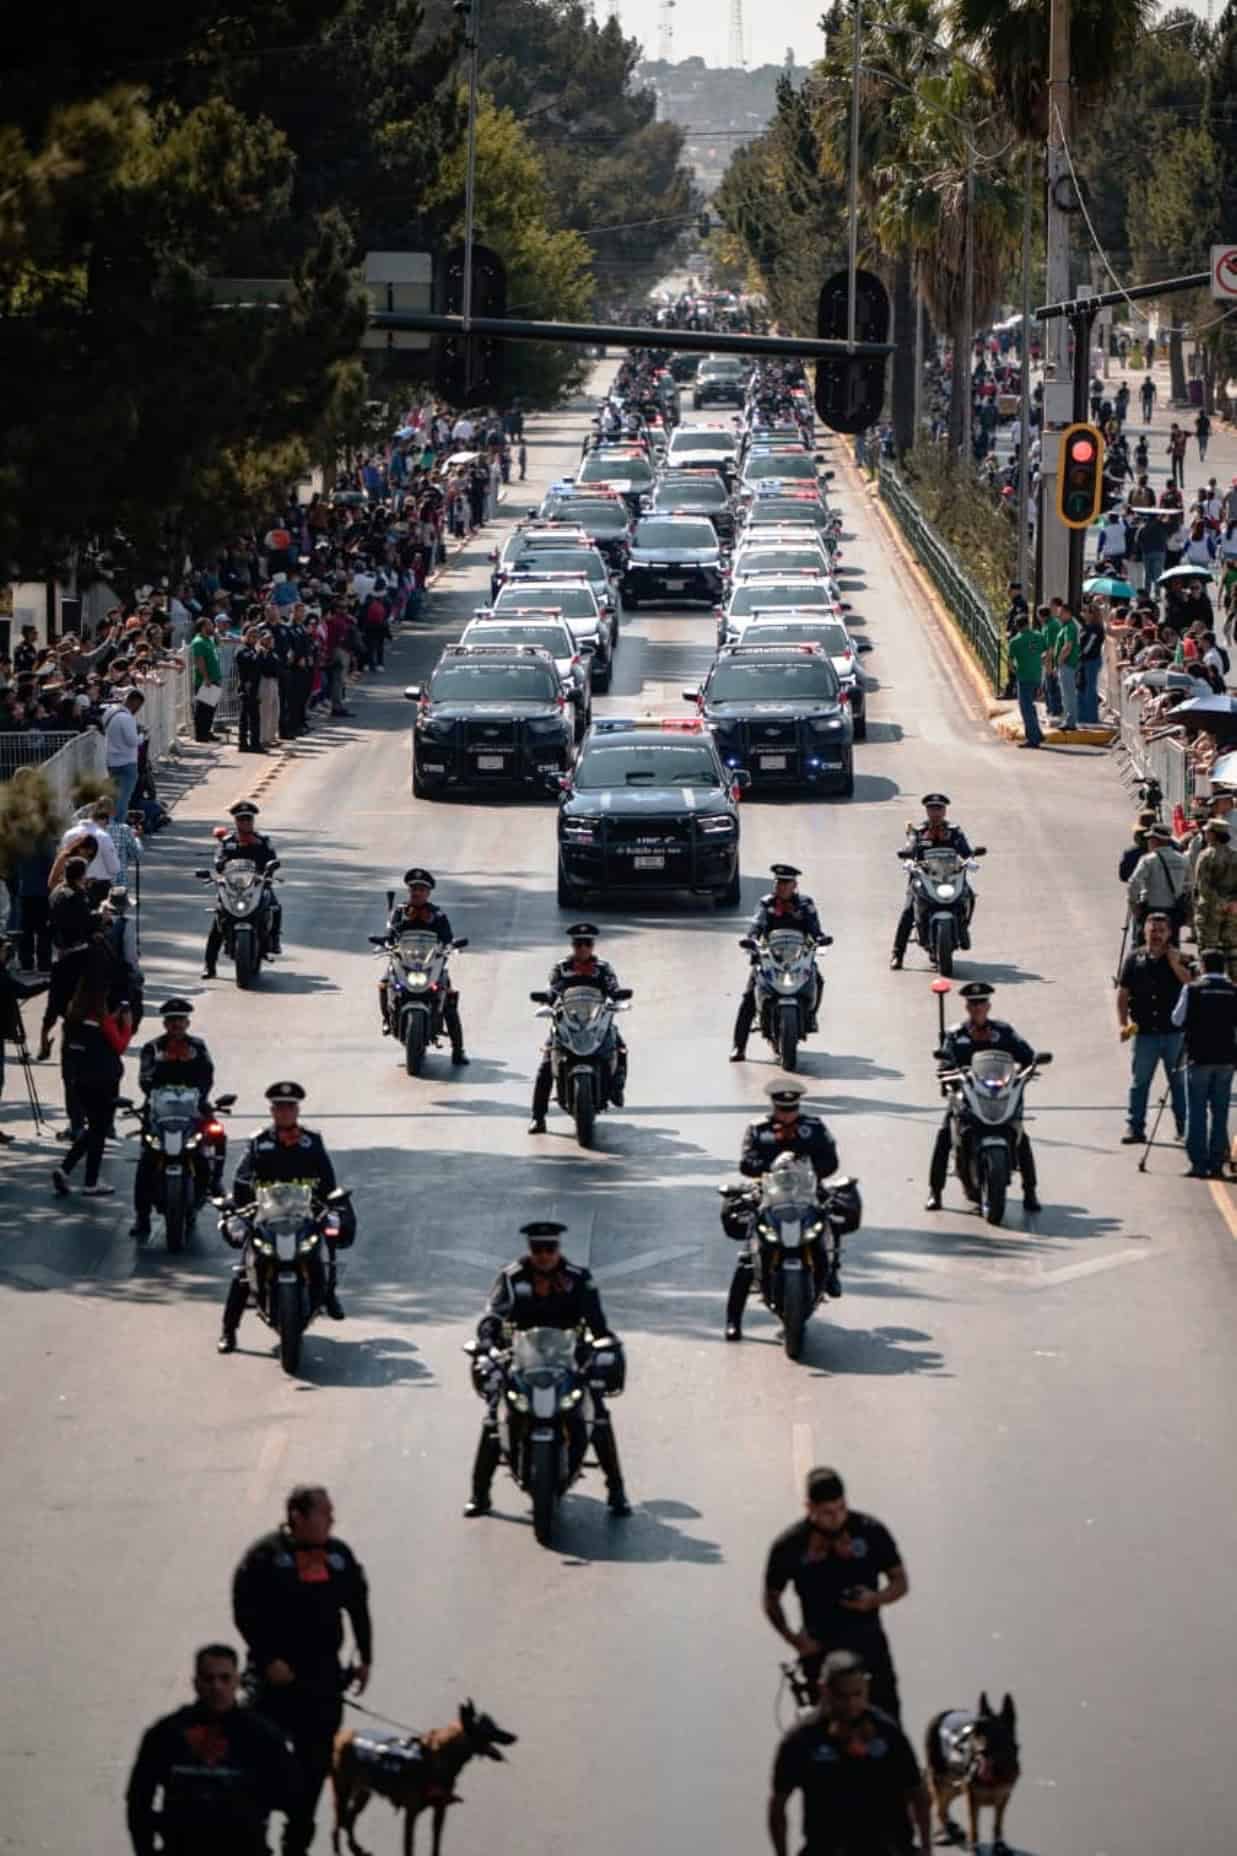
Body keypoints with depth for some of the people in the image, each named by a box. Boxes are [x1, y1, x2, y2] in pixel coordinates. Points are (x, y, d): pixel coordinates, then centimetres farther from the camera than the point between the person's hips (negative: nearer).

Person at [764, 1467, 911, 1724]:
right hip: (820, 1651, 0)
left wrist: (876, 1598, -17)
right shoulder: (790, 1545, -5)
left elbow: (900, 1582, 5)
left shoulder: (870, 1531, -5)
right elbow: (771, 1600, 8)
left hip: (869, 1645, 0)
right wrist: (791, 1638, -8)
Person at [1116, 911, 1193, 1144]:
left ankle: (1184, 1126, 19)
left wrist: (1176, 965, -19)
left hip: (1174, 1031, 0)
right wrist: (1122, 1024, -3)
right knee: (1139, 1082, 3)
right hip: (1144, 1033, 0)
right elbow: (1123, 993, 5)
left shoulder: (1178, 959, 1)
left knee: (1179, 1081, 9)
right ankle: (1135, 1128, 9)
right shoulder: (1134, 959, 3)